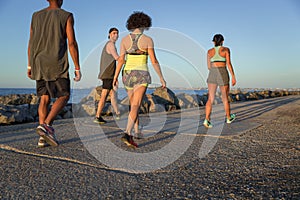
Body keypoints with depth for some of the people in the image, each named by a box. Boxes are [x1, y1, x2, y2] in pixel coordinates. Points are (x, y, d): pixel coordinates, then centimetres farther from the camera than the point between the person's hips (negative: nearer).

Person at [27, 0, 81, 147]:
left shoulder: (36, 16, 12)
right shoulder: (66, 16, -3)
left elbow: (31, 43, 11)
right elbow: (72, 44, -10)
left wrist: (29, 66, 17)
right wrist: (77, 68, -7)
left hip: (39, 64, 5)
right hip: (57, 64, -5)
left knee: (44, 98, 7)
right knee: (64, 96, 3)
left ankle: (43, 138, 3)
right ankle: (46, 125, -16)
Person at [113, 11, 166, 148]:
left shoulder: (125, 39, 2)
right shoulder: (147, 39, -5)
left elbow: (121, 60, -3)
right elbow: (154, 61, -9)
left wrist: (115, 77, 3)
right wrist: (161, 78, -2)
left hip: (128, 74, 4)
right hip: (141, 75, -4)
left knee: (134, 104, 20)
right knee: (135, 107, -11)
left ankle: (137, 131, 32)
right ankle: (127, 134, -27)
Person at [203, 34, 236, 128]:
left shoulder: (210, 51, 12)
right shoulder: (226, 49, 4)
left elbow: (209, 66, 13)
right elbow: (228, 63, -5)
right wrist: (233, 77, -4)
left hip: (212, 74, 2)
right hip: (222, 74, -2)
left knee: (210, 99, 0)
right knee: (225, 98, 13)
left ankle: (207, 120, -16)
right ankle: (228, 118, 30)